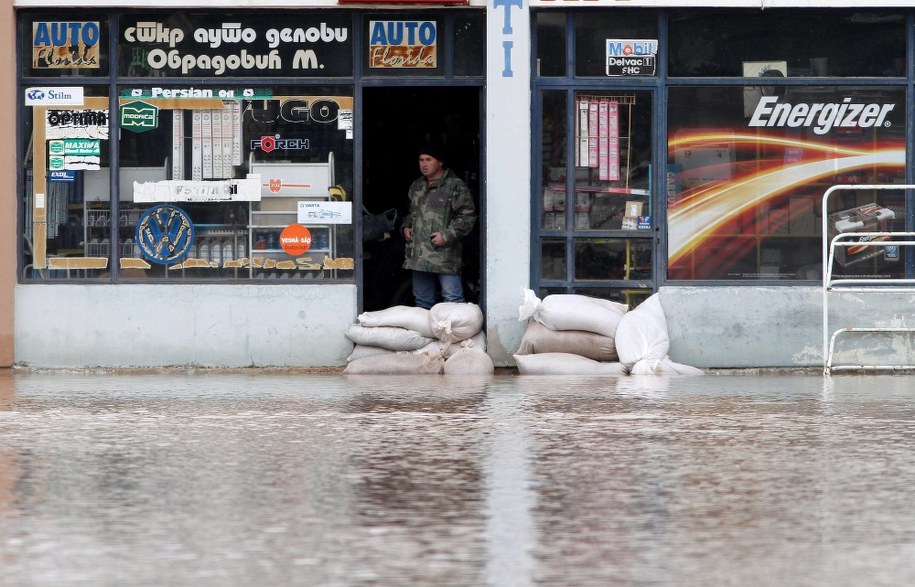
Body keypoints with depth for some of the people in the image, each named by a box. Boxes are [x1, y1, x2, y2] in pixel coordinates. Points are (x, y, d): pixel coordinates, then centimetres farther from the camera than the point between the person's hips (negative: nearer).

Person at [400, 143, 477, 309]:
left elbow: (468, 216, -8)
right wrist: (405, 227, 13)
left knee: (453, 299, -11)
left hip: (445, 256, -7)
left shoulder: (455, 185, -4)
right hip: (419, 255, 7)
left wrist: (447, 235, -16)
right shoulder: (416, 186, 18)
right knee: (422, 300, 13)